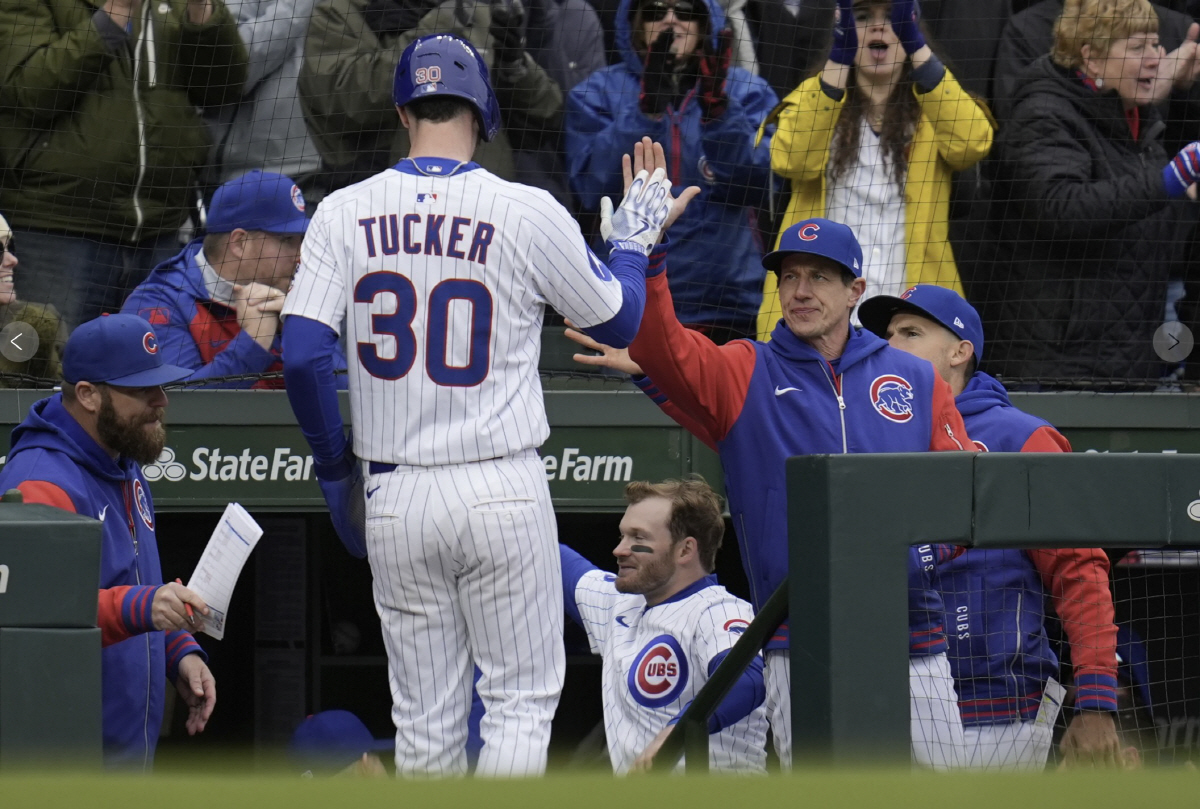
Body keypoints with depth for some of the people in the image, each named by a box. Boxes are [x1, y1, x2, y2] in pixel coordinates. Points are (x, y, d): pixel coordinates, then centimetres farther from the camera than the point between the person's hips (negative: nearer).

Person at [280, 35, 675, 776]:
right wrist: (633, 240, 25)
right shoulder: (528, 214, -7)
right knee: (522, 697, 4)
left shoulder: (345, 214, -1)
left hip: (394, 494, 3)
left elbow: (302, 354, -6)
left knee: (425, 715, 11)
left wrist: (336, 467, 7)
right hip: (501, 488, -3)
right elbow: (619, 321, 6)